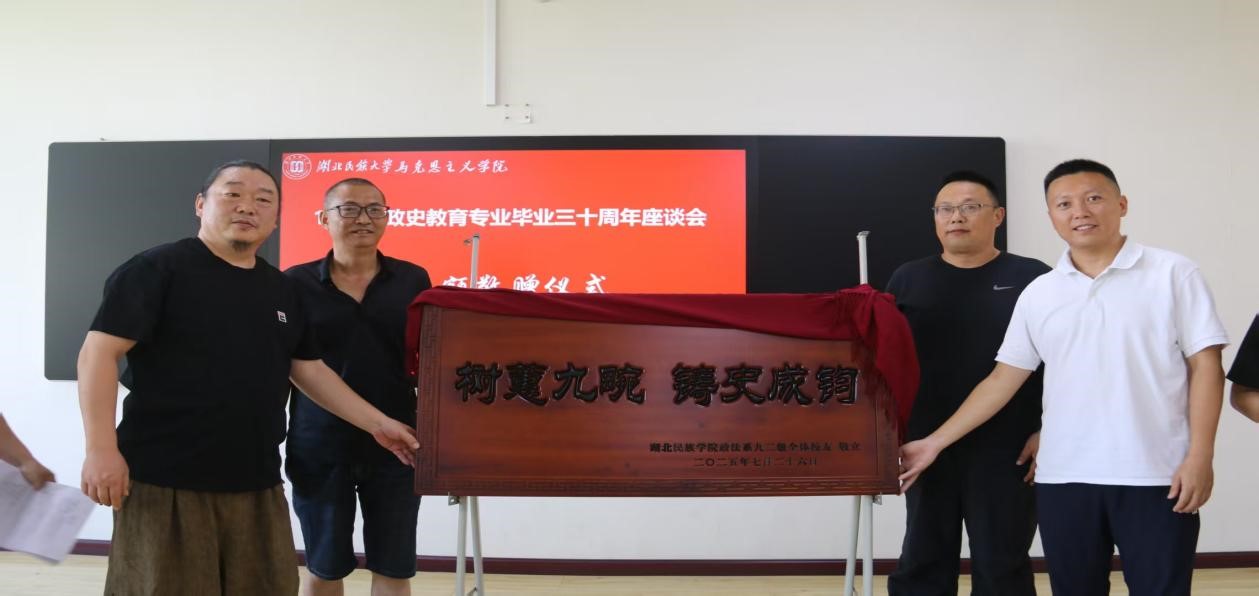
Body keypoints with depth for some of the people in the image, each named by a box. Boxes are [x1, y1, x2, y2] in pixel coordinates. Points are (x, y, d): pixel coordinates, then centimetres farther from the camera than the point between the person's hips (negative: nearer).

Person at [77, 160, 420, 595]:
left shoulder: (282, 290, 13)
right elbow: (100, 352, -10)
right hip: (165, 483, -6)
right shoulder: (158, 269, -5)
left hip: (258, 486, 6)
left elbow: (308, 369, 18)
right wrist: (101, 449, -18)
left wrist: (377, 422, 14)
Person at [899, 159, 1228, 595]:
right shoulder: (1038, 294, 9)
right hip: (1063, 478, 3)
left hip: (1155, 476, -3)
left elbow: (1205, 367, -1)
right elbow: (1003, 380, 10)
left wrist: (1200, 457, -10)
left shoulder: (1173, 274, 1)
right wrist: (935, 443, 5)